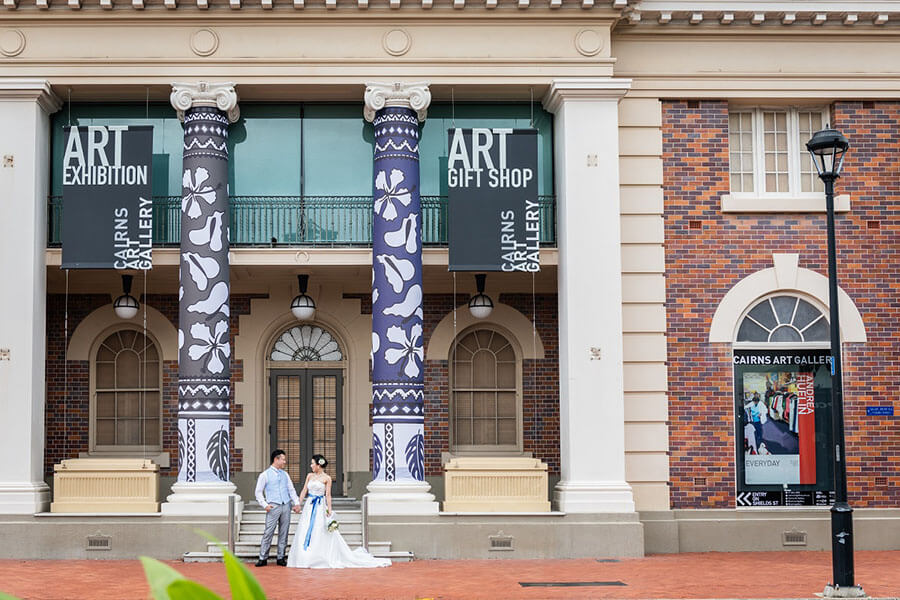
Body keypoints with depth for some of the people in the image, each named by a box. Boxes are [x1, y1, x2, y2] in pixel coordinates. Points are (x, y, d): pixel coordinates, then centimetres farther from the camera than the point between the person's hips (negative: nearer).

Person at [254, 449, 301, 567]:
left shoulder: (285, 474, 16)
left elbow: (291, 490, 18)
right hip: (273, 506, -5)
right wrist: (265, 505, -10)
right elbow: (258, 492, 2)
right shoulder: (265, 475, 2)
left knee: (284, 533, 4)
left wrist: (297, 503, 5)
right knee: (268, 532, -9)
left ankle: (280, 558, 10)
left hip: (286, 505, 5)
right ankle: (263, 558, -3)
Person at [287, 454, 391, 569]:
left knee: (320, 533, -4)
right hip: (309, 506, 5)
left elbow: (328, 495, -6)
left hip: (320, 508, -5)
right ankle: (305, 559, 11)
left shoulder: (326, 478, -4)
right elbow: (304, 491, 11)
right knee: (305, 532, 4)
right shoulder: (309, 476, 9)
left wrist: (329, 510, -11)